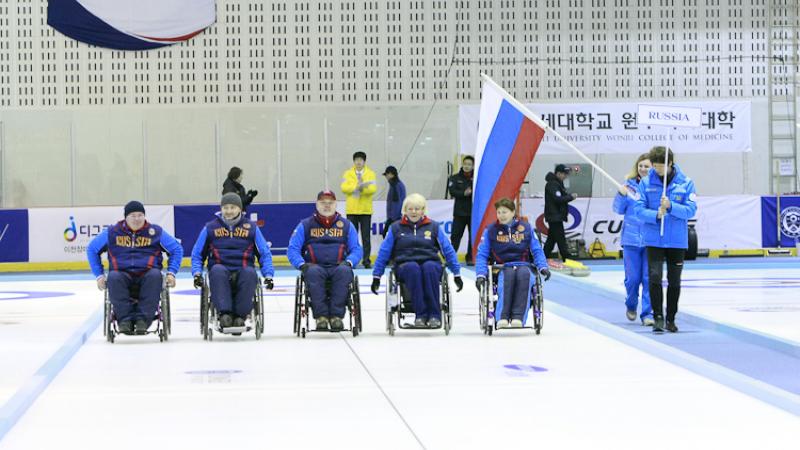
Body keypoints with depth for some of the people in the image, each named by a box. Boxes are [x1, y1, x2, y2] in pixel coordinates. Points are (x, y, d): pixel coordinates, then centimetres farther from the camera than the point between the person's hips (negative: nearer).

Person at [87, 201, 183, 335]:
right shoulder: (112, 232, 9)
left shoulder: (156, 231, 9)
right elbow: (92, 249, 19)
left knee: (155, 275, -36)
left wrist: (171, 273, 4)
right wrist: (99, 275, 10)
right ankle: (124, 319, -35)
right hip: (122, 273, 0)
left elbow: (177, 249, 16)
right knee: (113, 277, -35)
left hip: (146, 274, 0)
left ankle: (143, 319, -37)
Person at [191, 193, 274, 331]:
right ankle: (225, 313, -42)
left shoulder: (251, 227, 11)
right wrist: (197, 272, -2)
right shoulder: (210, 228, 11)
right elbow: (197, 253, 15)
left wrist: (268, 275, -2)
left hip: (242, 272, 0)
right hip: (221, 272, 0)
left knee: (249, 273, -36)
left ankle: (240, 315, -34)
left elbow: (265, 253, 13)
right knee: (217, 270, -36)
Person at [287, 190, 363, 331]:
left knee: (344, 271, -36)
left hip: (338, 267, 1)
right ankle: (321, 315, -36)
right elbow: (292, 249, 6)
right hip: (315, 266, 0)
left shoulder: (346, 225, 16)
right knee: (313, 272, -37)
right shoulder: (305, 225, 12)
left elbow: (356, 249, 12)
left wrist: (348, 262, -10)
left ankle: (336, 315, -34)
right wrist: (302, 264, -13)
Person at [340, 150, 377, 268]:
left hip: (366, 210, -1)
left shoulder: (370, 174, 4)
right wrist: (358, 186, -19)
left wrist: (362, 188, -22)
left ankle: (366, 261, 4)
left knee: (366, 237, 1)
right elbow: (344, 188, -8)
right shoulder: (347, 174, 6)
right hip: (351, 210, 1)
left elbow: (373, 189, -8)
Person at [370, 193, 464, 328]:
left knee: (429, 267, -37)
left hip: (430, 263, 0)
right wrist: (376, 276, 11)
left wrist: (457, 273, 12)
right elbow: (384, 252, 14)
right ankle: (420, 314, -40)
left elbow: (448, 250, 15)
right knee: (413, 268, -37)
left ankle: (434, 314, -39)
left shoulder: (434, 227, 14)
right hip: (405, 265, 0)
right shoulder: (396, 228, 14)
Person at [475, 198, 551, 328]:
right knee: (509, 275, -37)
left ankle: (518, 317, -46)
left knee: (524, 274, -36)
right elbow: (482, 254, 4)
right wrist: (481, 274, -12)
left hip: (523, 265, 1)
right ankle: (503, 317, -46)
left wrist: (543, 267, -7)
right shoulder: (490, 230, 7)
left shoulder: (526, 227, 10)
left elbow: (537, 250, 11)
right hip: (502, 267, -1)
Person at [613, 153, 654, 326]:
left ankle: (648, 313, 6)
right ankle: (631, 305, 33)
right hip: (631, 238, 1)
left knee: (649, 278, -2)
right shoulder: (629, 184, 4)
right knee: (632, 278, 7)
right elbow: (619, 209, 6)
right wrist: (621, 194, -10)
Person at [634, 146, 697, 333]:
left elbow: (691, 210, -8)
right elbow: (639, 209, -5)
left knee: (674, 281, 9)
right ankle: (658, 317, -2)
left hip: (677, 240, 1)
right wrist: (656, 215, -22)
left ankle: (671, 318, 22)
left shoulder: (686, 183, -3)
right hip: (654, 240, -1)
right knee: (655, 277, -11)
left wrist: (671, 206, -22)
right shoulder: (646, 182, -2)